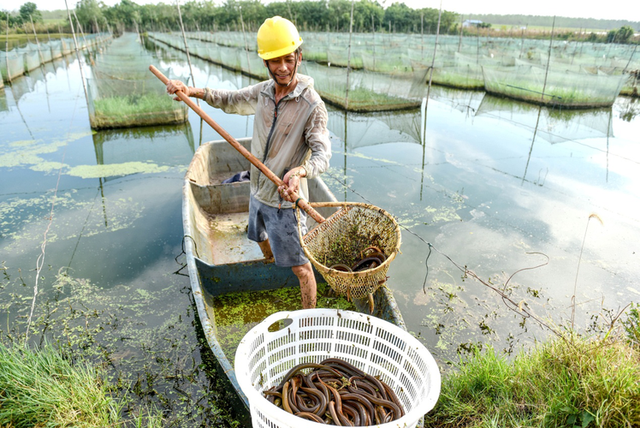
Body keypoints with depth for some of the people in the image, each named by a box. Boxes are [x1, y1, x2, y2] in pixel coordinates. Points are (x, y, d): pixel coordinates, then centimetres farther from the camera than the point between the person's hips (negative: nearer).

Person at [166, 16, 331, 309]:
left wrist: (300, 171, -46)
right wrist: (193, 92, 2)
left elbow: (322, 155, -26)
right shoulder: (263, 92, 0)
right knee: (262, 238, 32)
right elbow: (230, 101, 16)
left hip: (285, 198, -7)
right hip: (258, 190, 8)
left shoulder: (312, 104, -21)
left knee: (300, 266, 0)